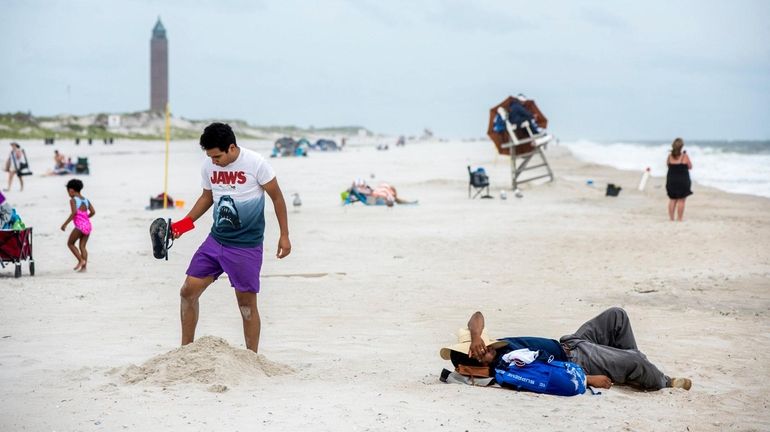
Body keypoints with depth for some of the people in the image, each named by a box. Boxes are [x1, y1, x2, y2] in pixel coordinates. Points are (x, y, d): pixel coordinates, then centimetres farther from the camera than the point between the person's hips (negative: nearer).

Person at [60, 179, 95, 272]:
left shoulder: (73, 200, -5)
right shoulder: (86, 200, 14)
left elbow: (74, 212, -18)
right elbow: (93, 212, 9)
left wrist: (65, 224, -14)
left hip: (79, 226, -7)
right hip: (88, 225, 7)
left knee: (70, 243, 10)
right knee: (82, 246, 11)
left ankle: (81, 260, -1)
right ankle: (83, 267, 4)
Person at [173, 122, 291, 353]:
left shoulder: (255, 163, -14)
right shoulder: (208, 166, 0)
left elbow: (277, 197, -4)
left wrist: (284, 235, -2)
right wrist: (185, 222, 3)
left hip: (247, 246, -5)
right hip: (216, 239, 5)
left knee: (247, 304, 0)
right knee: (188, 291, 1)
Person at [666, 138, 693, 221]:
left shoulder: (670, 156, -2)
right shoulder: (685, 156, -12)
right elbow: (690, 167, 1)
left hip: (671, 180, 4)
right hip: (683, 180, -3)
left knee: (672, 200, 13)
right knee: (681, 200, 2)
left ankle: (671, 218, 13)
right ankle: (679, 218, 0)